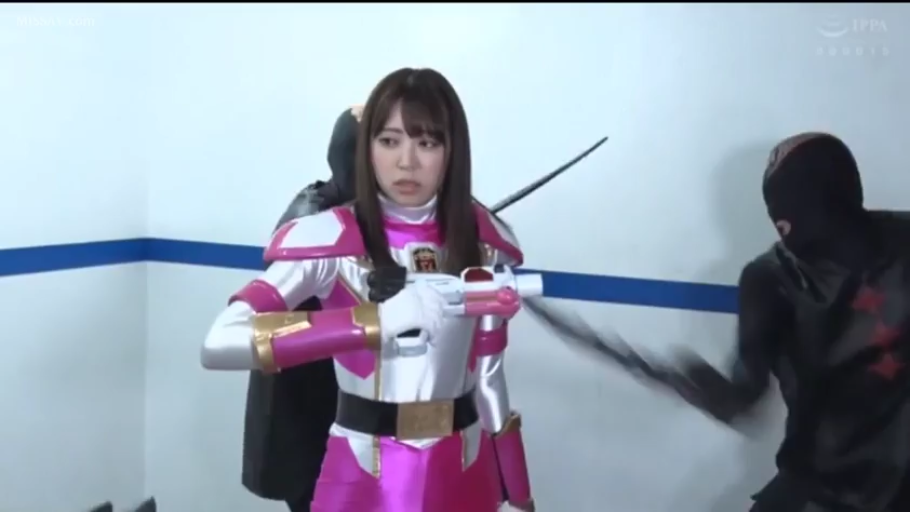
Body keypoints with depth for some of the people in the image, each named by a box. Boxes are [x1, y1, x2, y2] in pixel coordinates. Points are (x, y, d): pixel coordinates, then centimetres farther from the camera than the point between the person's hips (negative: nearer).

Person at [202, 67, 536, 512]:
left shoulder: (482, 241, -1)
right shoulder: (331, 238, -13)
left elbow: (488, 376, 6)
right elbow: (219, 344, -26)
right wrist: (374, 322, -33)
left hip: (465, 476, 3)